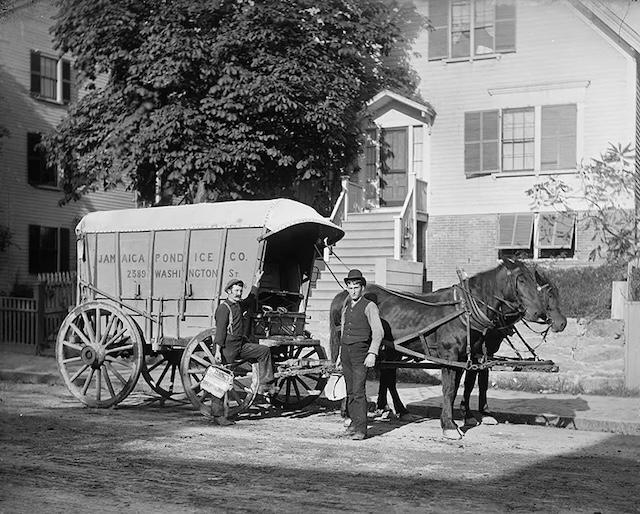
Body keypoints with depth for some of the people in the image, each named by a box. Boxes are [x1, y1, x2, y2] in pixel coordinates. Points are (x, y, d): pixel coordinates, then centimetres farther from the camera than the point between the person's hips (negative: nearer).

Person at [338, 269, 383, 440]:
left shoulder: (369, 306, -7)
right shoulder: (346, 305, 14)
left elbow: (377, 331, -15)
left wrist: (372, 353, -25)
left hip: (360, 351, -6)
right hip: (346, 351, 7)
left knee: (358, 390, -12)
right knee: (350, 391, 12)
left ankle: (361, 429, -11)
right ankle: (354, 421, 23)